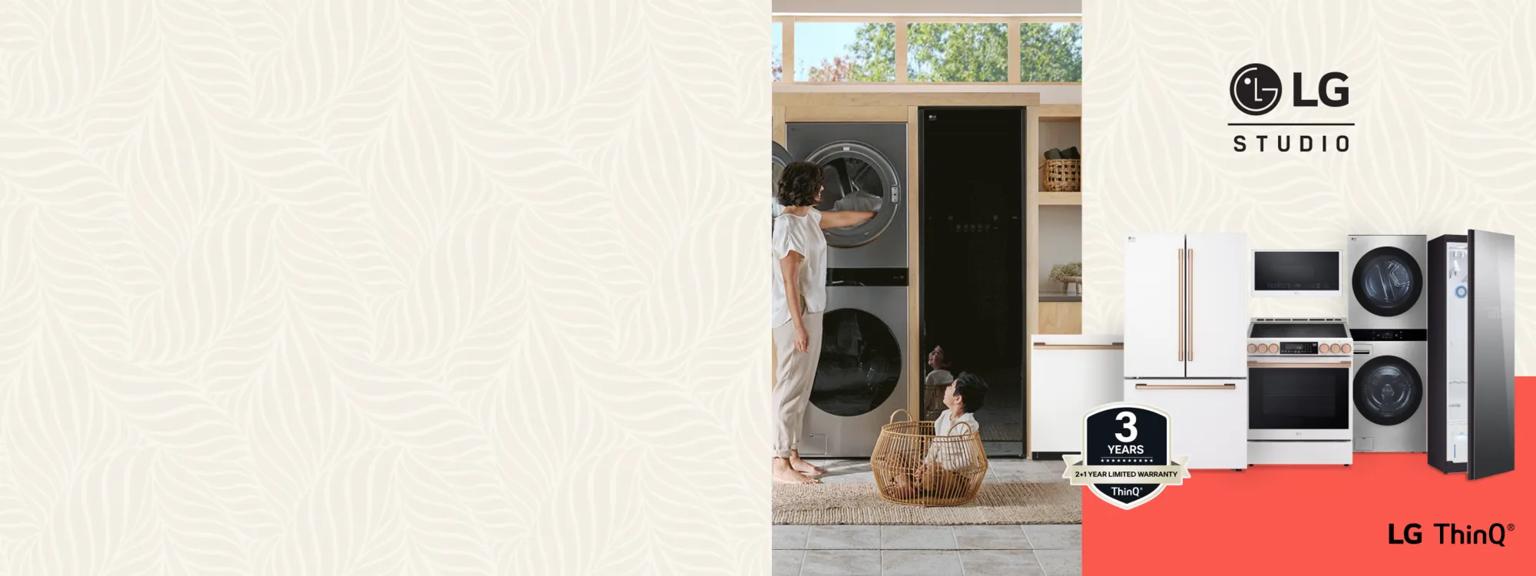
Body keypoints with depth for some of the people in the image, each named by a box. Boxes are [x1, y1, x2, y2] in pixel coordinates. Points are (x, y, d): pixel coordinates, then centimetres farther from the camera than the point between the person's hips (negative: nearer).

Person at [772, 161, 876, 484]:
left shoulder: (809, 217, 10)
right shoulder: (788, 227, -19)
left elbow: (841, 219, 29)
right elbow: (789, 281, -21)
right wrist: (798, 326, -22)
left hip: (811, 312, 10)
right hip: (794, 316, -10)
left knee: (801, 387, 13)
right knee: (790, 387, -6)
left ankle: (792, 455, 20)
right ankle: (780, 464, -2)